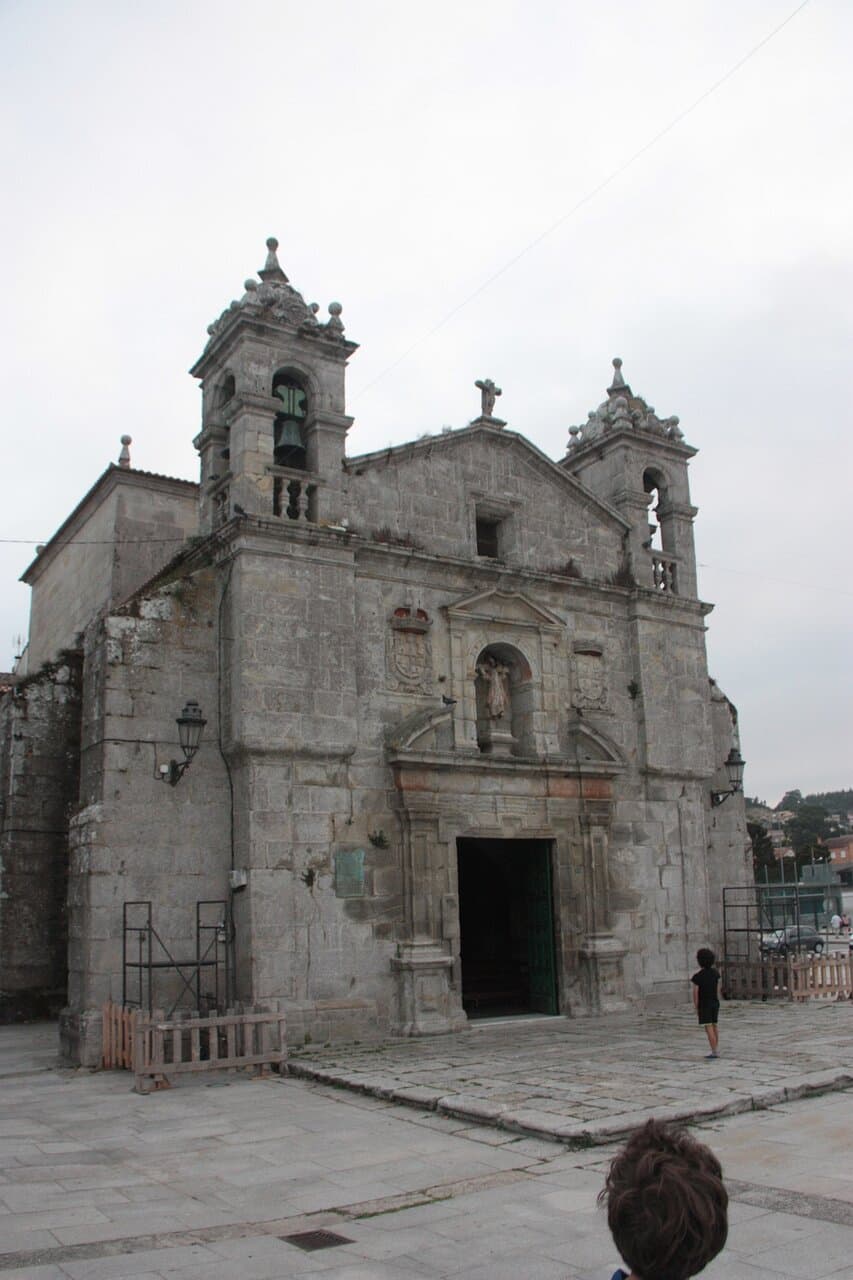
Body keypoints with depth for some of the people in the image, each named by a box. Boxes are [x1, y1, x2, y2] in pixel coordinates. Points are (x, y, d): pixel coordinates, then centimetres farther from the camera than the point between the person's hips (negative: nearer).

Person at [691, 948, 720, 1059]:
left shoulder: (697, 975, -18)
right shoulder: (714, 972, 0)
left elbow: (695, 992, -18)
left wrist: (695, 1005, -8)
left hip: (704, 1004, -6)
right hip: (715, 1003, 6)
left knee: (708, 1028, -5)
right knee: (714, 1026, 14)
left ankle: (714, 1052, -7)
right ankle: (716, 1050, 17)